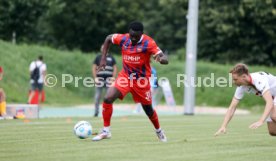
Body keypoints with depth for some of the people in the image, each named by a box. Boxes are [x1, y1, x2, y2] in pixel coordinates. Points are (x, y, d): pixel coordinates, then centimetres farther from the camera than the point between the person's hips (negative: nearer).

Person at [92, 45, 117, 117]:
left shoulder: (111, 58, 12)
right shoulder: (98, 58, 9)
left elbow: (115, 68, 12)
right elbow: (94, 68, 7)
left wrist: (113, 77, 0)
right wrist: (95, 78, -4)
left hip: (109, 79, 1)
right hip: (100, 78, -1)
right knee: (98, 96, -1)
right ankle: (96, 112, 5)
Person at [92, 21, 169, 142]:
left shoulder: (148, 43, -21)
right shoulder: (123, 39, -11)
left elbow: (165, 60, -27)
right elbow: (108, 38, 10)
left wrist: (159, 59, -51)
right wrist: (103, 58, 3)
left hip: (141, 80, -2)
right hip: (125, 76, 2)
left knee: (148, 108, 11)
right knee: (108, 98, -17)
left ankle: (159, 131, 40)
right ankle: (106, 131, -6)